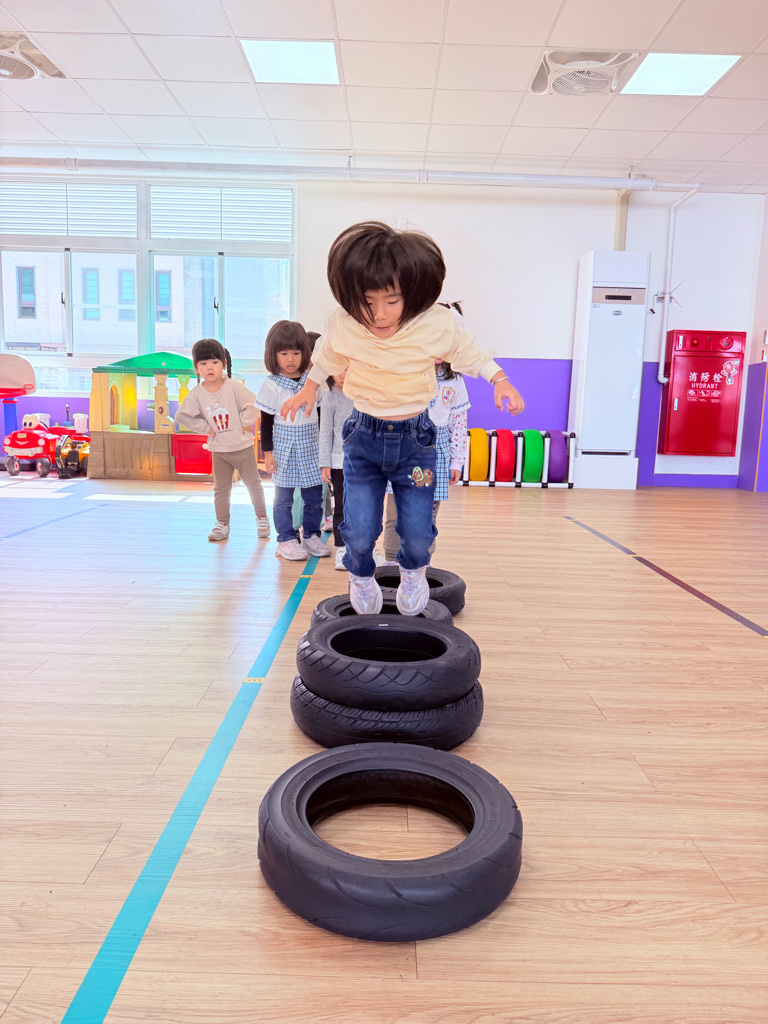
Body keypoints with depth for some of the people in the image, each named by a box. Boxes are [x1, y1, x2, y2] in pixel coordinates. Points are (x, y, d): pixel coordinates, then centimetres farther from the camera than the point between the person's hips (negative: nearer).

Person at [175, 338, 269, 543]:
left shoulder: (234, 387, -13)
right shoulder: (197, 393, -5)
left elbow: (253, 404, -11)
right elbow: (181, 415, -1)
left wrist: (244, 423, -10)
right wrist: (205, 427, -6)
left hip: (243, 446, -2)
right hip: (218, 450, 2)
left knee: (253, 483, 9)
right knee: (221, 488, 8)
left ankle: (261, 517, 27)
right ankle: (222, 524, 20)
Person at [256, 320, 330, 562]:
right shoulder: (272, 385, -5)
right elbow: (266, 421, -2)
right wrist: (267, 451, -5)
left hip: (310, 447, 3)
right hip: (284, 447, -3)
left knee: (315, 495, 8)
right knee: (283, 497, 3)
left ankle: (311, 535, 24)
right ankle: (287, 540, 15)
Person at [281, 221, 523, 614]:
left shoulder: (438, 324, -17)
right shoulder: (343, 325, -14)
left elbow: (468, 354, 4)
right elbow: (327, 358, 10)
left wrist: (500, 381, -7)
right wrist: (309, 388, 21)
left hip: (415, 436, 0)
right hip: (363, 435, 1)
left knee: (417, 531, 0)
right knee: (359, 530, -7)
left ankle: (413, 571, 37)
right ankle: (361, 578, 29)